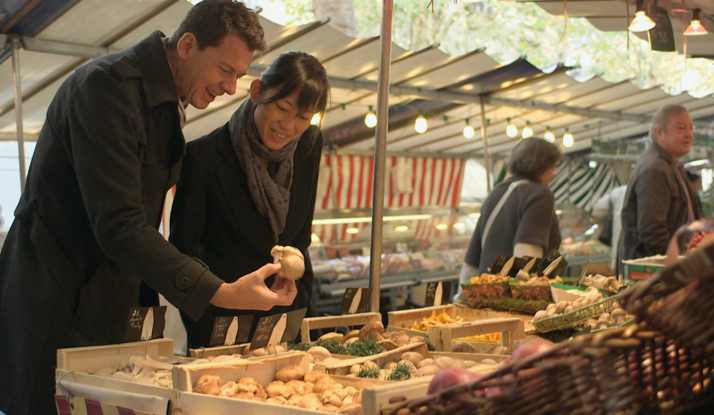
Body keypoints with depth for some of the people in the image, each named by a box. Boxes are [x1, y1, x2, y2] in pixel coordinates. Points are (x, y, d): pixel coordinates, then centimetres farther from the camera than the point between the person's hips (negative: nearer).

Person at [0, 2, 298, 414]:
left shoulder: (167, 103, 11)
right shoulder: (107, 85, -19)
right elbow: (118, 224, -26)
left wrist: (146, 302, 6)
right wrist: (220, 292, -31)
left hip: (106, 310, 9)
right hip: (56, 307, -8)